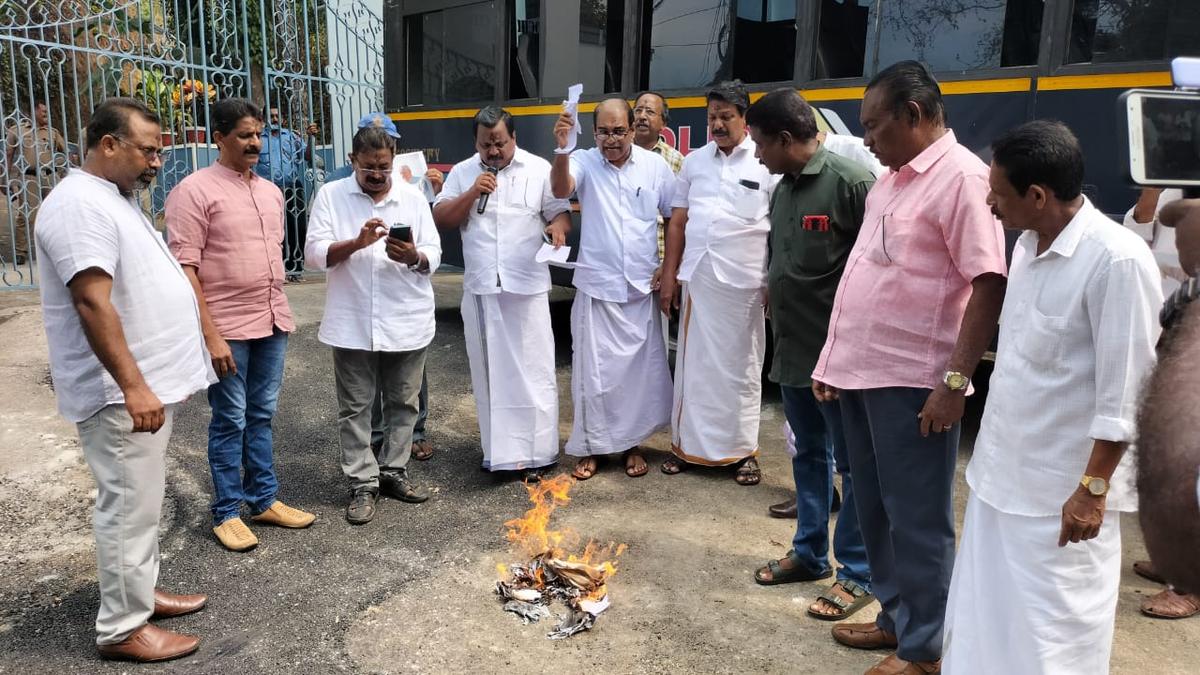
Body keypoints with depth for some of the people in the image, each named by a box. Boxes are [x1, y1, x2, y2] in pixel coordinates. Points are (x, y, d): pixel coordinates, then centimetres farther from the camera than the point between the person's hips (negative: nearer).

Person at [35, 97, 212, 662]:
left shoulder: (116, 197, 15)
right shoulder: (80, 204, -18)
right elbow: (93, 303, -26)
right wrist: (132, 386, -29)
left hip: (148, 381, 10)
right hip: (121, 392, -10)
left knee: (141, 500, 19)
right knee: (129, 506, -1)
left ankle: (139, 591, 33)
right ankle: (122, 628, 12)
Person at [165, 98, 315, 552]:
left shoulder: (271, 191, 11)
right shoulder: (195, 191, -10)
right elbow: (184, 269, -15)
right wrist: (210, 335, -19)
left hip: (272, 323, 6)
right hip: (227, 327, -6)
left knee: (262, 416, 14)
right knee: (229, 421, 4)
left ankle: (264, 500, 25)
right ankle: (227, 512, 17)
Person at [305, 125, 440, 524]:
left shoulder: (413, 199, 5)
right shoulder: (331, 196, 1)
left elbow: (433, 257, 2)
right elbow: (316, 253, -6)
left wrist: (414, 256, -21)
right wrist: (357, 243, -22)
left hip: (407, 322, 2)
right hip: (352, 324, -1)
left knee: (403, 402, 11)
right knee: (355, 407, 5)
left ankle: (393, 472, 27)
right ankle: (363, 484, 16)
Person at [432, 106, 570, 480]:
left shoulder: (539, 169, 4)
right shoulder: (462, 173, 9)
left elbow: (560, 211, 3)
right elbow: (440, 220, 5)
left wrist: (558, 226, -20)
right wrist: (472, 194, -9)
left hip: (527, 288, -2)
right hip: (479, 290, 3)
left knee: (533, 371, -1)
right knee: (489, 371, 9)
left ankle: (536, 452, 7)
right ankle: (499, 449, 21)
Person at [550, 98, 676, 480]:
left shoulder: (655, 166, -1)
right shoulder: (584, 162, -6)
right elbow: (560, 190, -26)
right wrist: (561, 150, -44)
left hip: (642, 289, 2)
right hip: (597, 288, -2)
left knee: (640, 369, 11)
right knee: (593, 370, 5)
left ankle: (632, 443, 28)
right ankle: (589, 447, 19)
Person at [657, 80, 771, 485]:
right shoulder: (694, 161, 10)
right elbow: (677, 222, 10)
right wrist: (669, 277, 6)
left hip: (743, 284, -3)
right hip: (696, 279, 3)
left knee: (740, 368, 7)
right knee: (693, 364, 10)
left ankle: (743, 451, 19)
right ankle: (687, 444, 22)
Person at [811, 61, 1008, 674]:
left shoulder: (961, 177, -12)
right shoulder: (891, 179, 14)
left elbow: (989, 283, -17)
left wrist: (956, 380, -19)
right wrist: (835, 360, 17)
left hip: (912, 382, -8)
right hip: (861, 372, 9)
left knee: (916, 517, 5)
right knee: (874, 508, 17)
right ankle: (895, 618, 34)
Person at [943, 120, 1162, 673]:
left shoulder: (1116, 260, -20)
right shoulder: (1028, 244, 6)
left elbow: (1125, 392, -19)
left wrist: (1094, 488, -16)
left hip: (1060, 491, -7)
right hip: (1001, 474, 8)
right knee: (985, 626, 19)